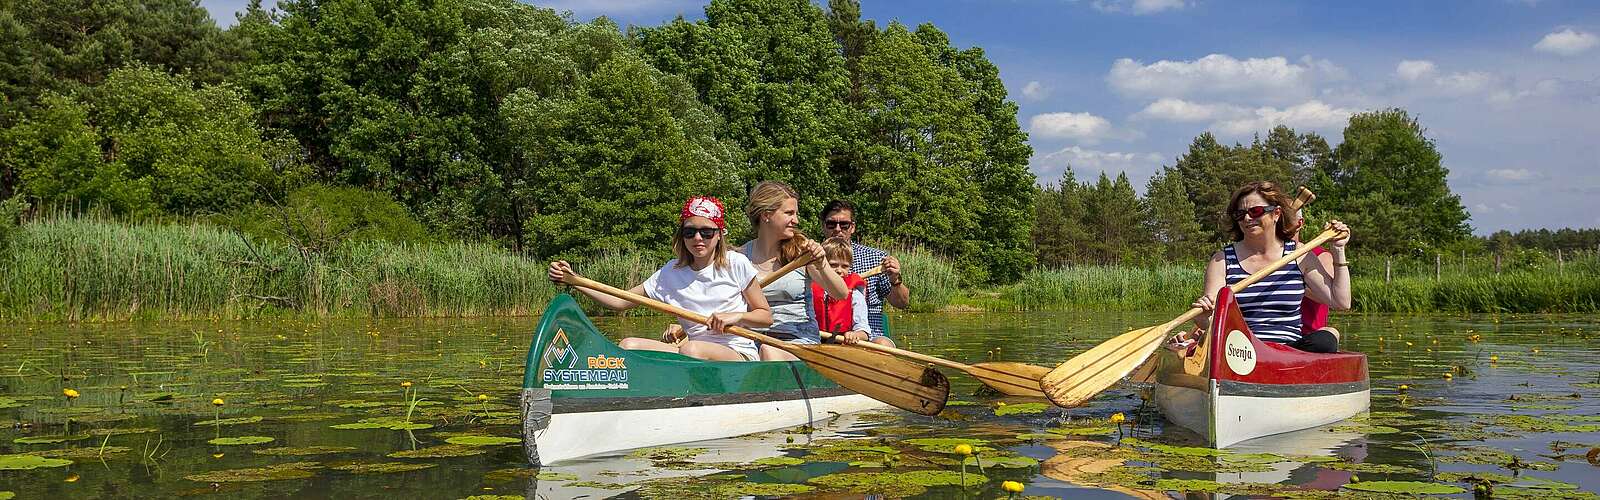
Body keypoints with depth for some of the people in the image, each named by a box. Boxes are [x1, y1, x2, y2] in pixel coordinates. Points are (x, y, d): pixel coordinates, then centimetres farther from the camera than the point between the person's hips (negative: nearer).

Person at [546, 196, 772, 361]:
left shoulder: (736, 264, 1)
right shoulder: (671, 273, 9)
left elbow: (765, 316, 6)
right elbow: (619, 301, 7)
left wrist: (736, 316, -14)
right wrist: (573, 280, -3)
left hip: (740, 354, -4)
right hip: (698, 362, 4)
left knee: (692, 349, -36)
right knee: (628, 345, -16)